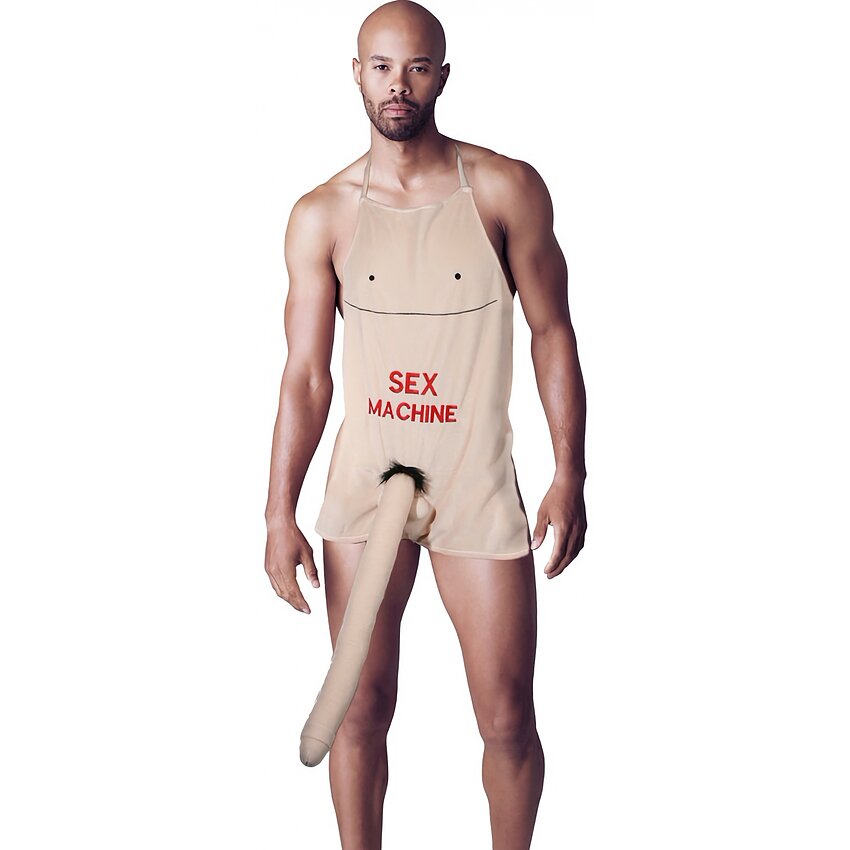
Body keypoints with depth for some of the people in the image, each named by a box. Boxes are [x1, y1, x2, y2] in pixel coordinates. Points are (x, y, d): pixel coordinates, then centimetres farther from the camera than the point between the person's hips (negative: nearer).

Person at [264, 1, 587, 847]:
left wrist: (570, 474, -5)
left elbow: (552, 333, 2)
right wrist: (280, 514, -3)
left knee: (507, 720, 4)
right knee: (361, 708, 9)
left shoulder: (507, 191, -3)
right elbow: (305, 376, 1)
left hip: (478, 483, -1)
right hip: (363, 483, 1)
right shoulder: (321, 215, 0)